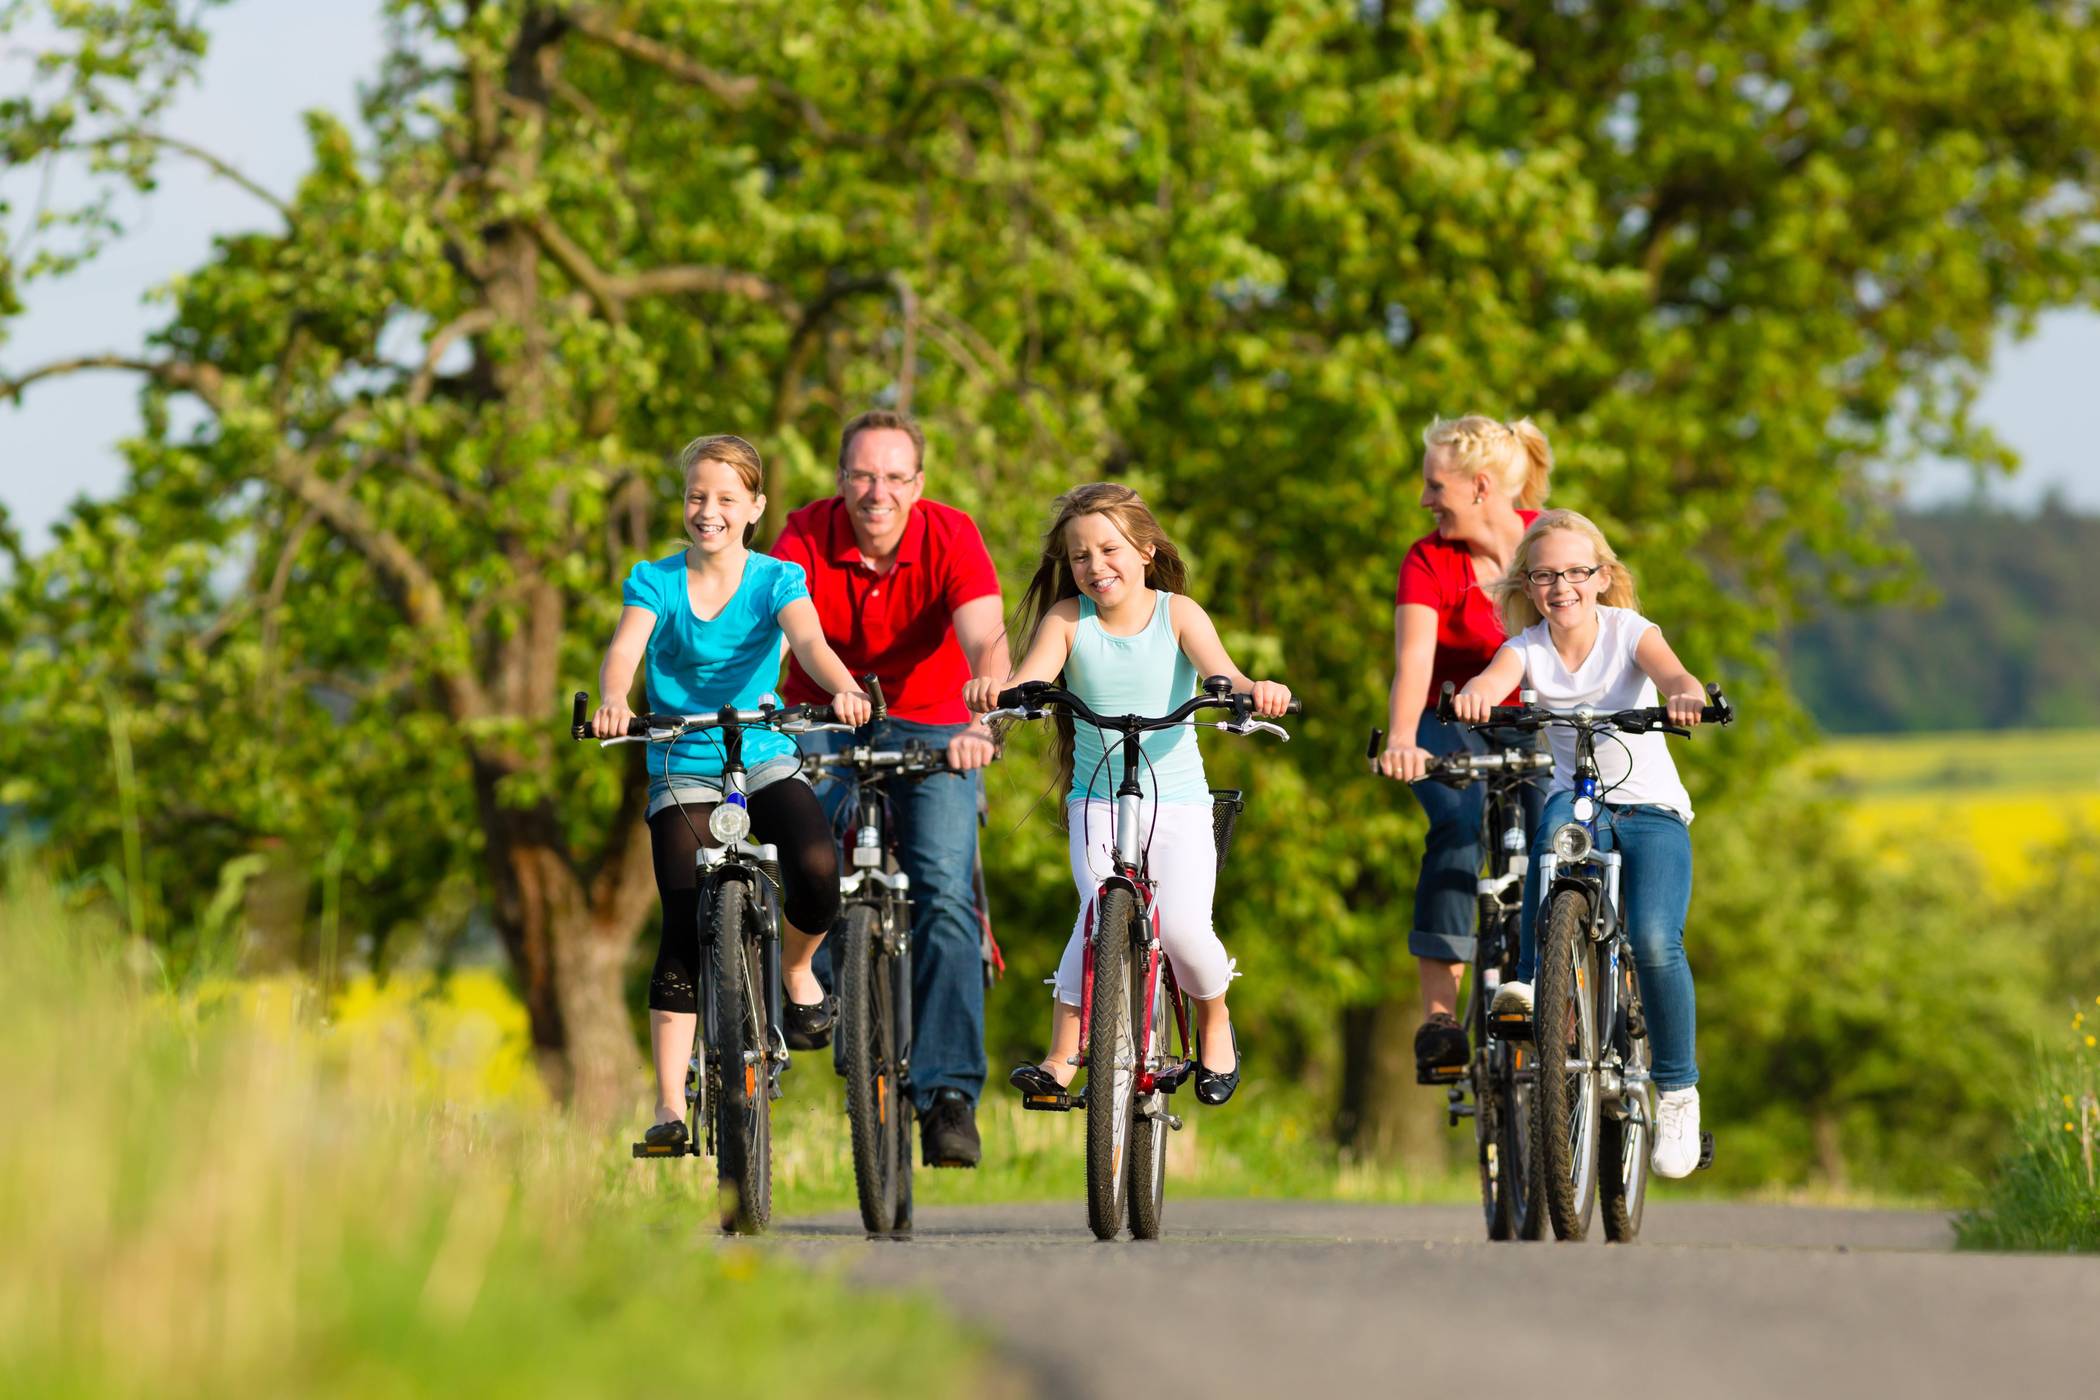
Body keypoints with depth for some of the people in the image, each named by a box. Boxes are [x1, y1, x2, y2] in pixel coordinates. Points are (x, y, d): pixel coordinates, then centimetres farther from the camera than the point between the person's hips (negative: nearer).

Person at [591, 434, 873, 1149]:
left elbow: (809, 641, -20)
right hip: (682, 772, 0)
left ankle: (796, 968, 4)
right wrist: (612, 702, -41)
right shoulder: (655, 580, -1)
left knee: (817, 870, -29)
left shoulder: (778, 579, -1)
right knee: (684, 932, -10)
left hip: (767, 760, 0)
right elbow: (624, 651, -18)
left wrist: (843, 689, -42)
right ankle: (670, 1104, -5)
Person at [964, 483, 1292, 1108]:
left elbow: (1219, 669, -19)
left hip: (1178, 799, 0)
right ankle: (1061, 1059, -16)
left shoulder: (1177, 613, -3)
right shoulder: (1066, 620, -2)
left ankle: (1215, 1021, 15)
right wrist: (995, 689, -43)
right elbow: (1030, 679, -18)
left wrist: (1252, 690, -43)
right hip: (1097, 800, 0)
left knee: (1183, 928, -18)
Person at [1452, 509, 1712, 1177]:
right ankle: (1535, 977, -34)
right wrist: (1475, 693, -48)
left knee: (1653, 940, -24)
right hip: (1579, 803, 1)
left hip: (1652, 813, -1)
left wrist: (1687, 694, -50)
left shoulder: (1629, 632, -4)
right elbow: (1493, 678, -23)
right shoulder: (1529, 647, -1)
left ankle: (1678, 1091, -5)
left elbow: (1671, 672, -25)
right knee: (1562, 813, -37)